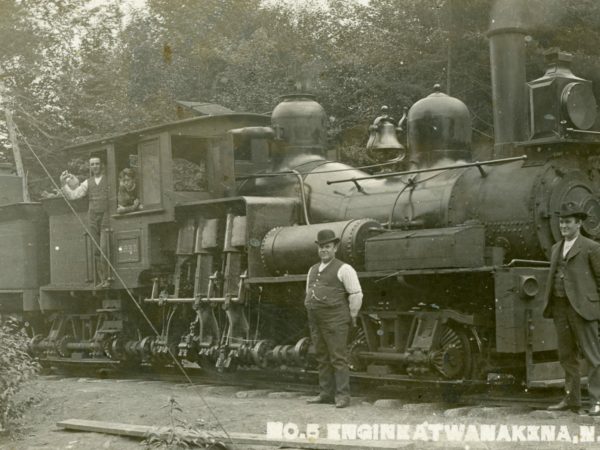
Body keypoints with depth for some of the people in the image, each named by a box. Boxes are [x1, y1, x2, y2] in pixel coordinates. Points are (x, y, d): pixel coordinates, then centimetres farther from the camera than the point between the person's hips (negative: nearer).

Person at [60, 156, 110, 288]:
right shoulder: (87, 183, 16)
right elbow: (72, 195, 11)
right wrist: (64, 184, 1)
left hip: (106, 216, -4)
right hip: (92, 217, 4)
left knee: (104, 248, -14)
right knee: (96, 251, 2)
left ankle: (107, 278, -10)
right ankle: (102, 280, 5)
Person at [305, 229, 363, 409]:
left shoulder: (343, 269, -6)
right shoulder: (313, 270, 16)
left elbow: (356, 294, -8)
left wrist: (352, 316, -5)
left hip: (335, 321, -7)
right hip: (316, 321, 7)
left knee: (338, 358, -7)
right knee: (323, 359, 9)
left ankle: (342, 396, -5)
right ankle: (326, 394, 14)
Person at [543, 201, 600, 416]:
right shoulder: (556, 248, 17)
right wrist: (548, 304, 14)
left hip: (581, 308, -7)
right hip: (559, 308, 7)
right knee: (566, 356, 11)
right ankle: (571, 399, 19)